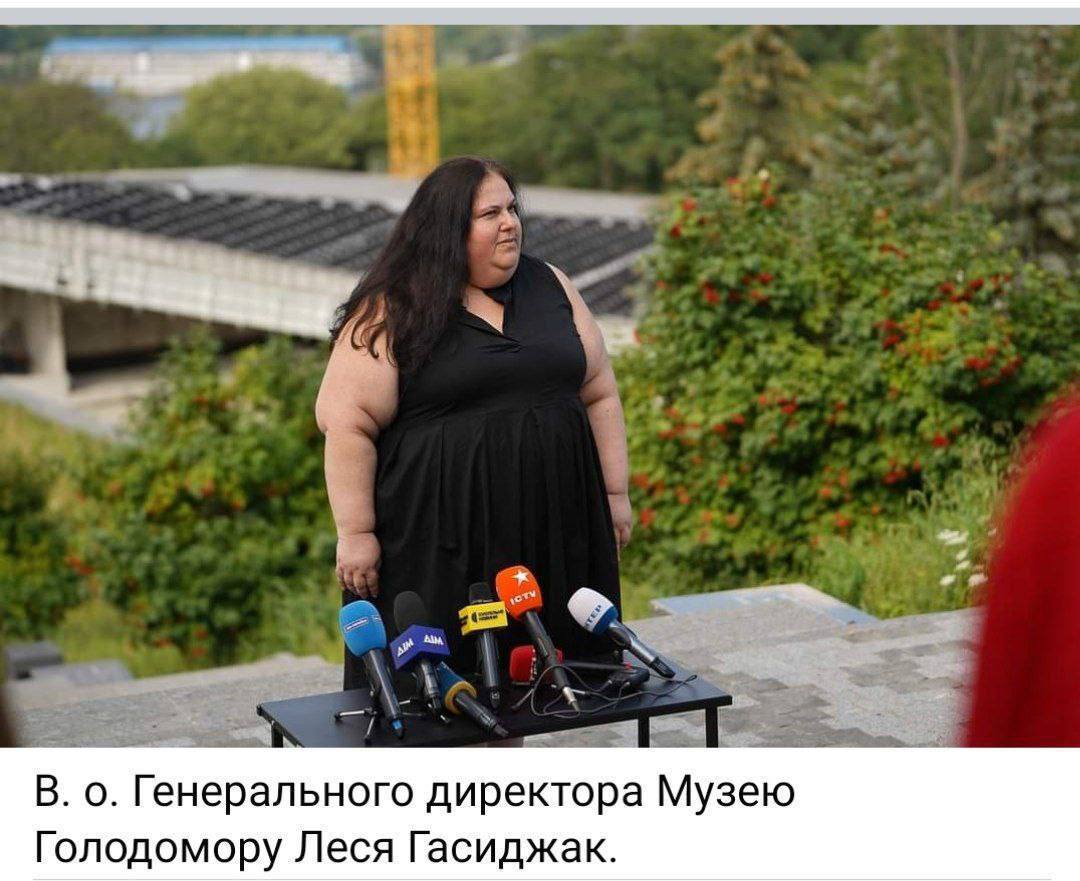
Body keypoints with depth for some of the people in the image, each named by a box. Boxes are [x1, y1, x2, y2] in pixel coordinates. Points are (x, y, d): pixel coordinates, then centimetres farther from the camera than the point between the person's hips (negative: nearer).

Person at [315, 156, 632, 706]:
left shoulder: (551, 287, 9)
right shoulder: (392, 310, -6)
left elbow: (599, 395, 13)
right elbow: (347, 421, -9)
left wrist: (615, 493, 9)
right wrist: (355, 532, -13)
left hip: (541, 531, 5)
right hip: (440, 537, -4)